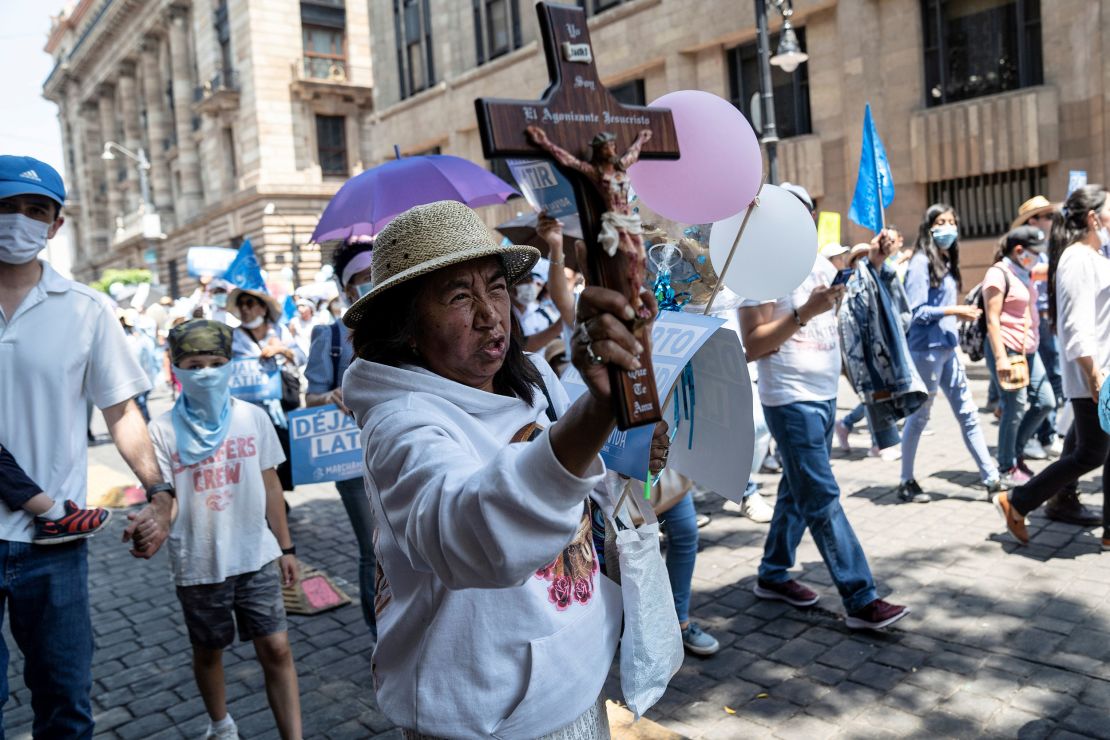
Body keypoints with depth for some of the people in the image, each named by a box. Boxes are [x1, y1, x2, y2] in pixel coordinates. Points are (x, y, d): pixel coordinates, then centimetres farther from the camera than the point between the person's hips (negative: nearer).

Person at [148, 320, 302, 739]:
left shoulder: (253, 418, -4)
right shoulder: (163, 431, -9)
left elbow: (270, 485, 4)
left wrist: (285, 547, 8)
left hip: (257, 557, 0)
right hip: (198, 565, 0)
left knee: (276, 649, -2)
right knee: (208, 652, 19)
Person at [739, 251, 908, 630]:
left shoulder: (819, 263, 10)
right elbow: (752, 346, -16)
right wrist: (805, 312, -22)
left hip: (825, 395, 8)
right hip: (791, 401, -8)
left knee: (799, 492, 15)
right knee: (823, 500, -4)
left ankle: (773, 575, 29)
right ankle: (861, 601, 1)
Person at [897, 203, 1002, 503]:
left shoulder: (947, 262, 13)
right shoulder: (921, 262, -11)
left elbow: (942, 305, 15)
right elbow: (917, 311, -17)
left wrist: (961, 314, 1)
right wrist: (954, 311, -19)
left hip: (947, 347, 8)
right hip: (926, 348, -8)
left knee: (968, 413, 9)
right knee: (919, 416, 2)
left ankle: (991, 479, 15)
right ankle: (907, 483, 14)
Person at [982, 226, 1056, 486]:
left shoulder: (1023, 274, 15)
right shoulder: (998, 274, -11)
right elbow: (992, 320, -17)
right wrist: (1000, 358, -22)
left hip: (1028, 350, 9)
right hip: (1007, 350, -9)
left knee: (1045, 401, 7)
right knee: (1015, 409, -4)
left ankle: (1015, 452, 23)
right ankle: (1008, 468, 10)